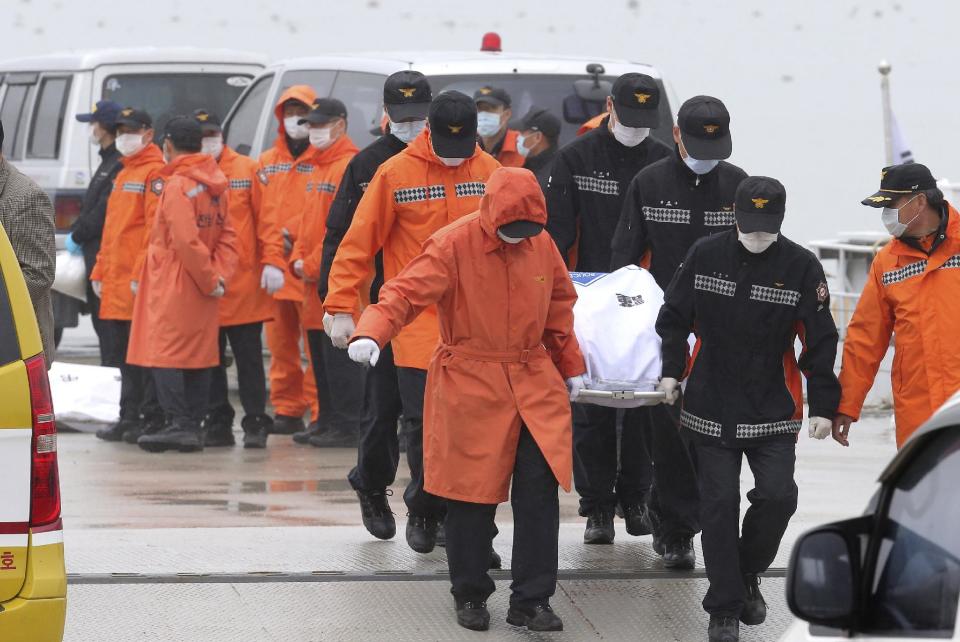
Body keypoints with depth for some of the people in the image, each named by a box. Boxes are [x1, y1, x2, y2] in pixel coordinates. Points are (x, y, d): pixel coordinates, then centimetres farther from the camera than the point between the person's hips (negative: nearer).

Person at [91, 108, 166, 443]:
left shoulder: (155, 171, -9)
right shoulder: (123, 174, 21)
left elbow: (156, 227, -17)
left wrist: (142, 273, -22)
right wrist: (100, 272, 19)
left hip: (140, 282, -9)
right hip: (116, 282, 9)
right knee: (122, 353, 11)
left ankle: (153, 419, -3)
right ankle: (129, 418, 16)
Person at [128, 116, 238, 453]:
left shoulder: (177, 185, -15)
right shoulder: (214, 185, 9)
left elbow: (187, 241, -20)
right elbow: (227, 236, 6)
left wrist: (211, 279, -11)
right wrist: (219, 276, -3)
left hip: (173, 285, -8)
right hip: (203, 289, 8)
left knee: (165, 355, -6)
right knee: (199, 355, 10)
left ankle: (180, 424, -14)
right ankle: (193, 427, 10)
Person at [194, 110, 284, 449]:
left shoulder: (248, 170, 1)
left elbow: (267, 217, -2)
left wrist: (272, 262, -10)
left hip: (245, 283, -2)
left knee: (249, 358, 2)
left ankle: (256, 424, 7)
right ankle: (217, 424, 16)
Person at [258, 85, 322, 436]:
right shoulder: (267, 162, 17)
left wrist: (292, 232, -19)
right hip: (273, 263, 6)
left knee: (316, 343, -6)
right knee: (280, 342, 9)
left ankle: (321, 413, -4)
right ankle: (287, 411, 16)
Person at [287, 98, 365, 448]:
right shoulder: (319, 168, 18)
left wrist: (313, 265, -15)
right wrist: (298, 260, 8)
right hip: (314, 278, 10)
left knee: (340, 357, -8)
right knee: (320, 357, 13)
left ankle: (348, 427, -5)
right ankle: (328, 423, 20)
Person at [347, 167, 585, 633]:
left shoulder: (541, 245, 3)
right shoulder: (452, 245, -13)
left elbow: (559, 303, 18)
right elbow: (406, 292, -22)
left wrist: (570, 364, 20)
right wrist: (371, 333, -39)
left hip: (534, 381, 4)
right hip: (469, 384, -3)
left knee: (540, 485, -5)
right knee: (472, 493, 3)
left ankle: (532, 600, 5)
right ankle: (470, 595, 22)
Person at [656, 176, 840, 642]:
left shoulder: (802, 267, -7)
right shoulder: (704, 256, -3)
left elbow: (820, 341, -3)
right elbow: (673, 316, 10)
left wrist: (823, 406, -5)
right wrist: (672, 369, 3)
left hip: (773, 411, -1)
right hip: (711, 407, 1)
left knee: (777, 496, -12)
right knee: (719, 506, 0)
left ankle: (747, 573, 17)